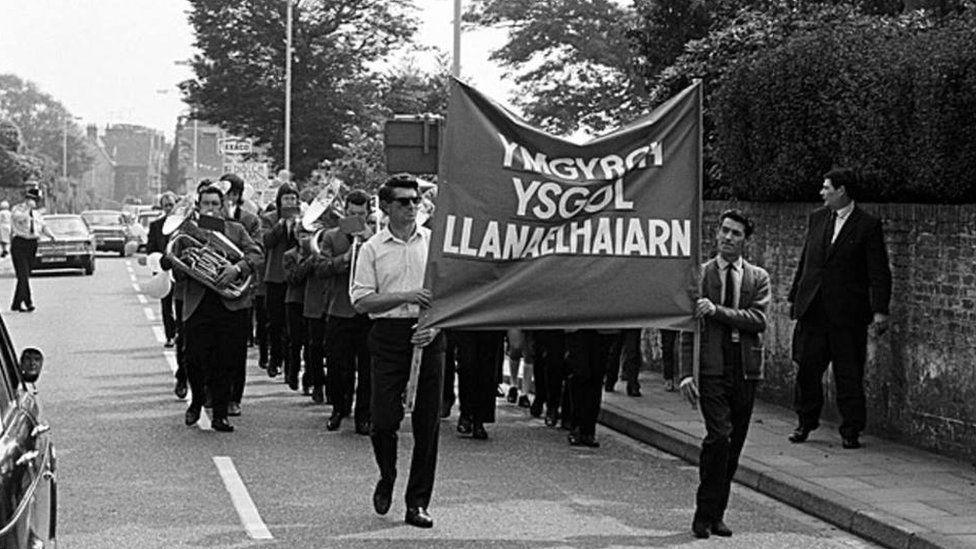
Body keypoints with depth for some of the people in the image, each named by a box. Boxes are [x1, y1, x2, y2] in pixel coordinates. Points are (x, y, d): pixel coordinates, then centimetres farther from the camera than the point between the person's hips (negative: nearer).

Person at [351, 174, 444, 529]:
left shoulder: (436, 242, 9)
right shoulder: (372, 249, 4)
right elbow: (361, 301, -2)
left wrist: (436, 325, -9)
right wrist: (405, 296, -14)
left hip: (428, 336, 1)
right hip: (389, 336, -1)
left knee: (427, 422, 1)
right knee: (383, 419, -5)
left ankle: (418, 503, 9)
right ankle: (387, 478, 25)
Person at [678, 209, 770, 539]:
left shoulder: (758, 278, 9)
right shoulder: (699, 275, 4)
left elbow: (759, 320, -6)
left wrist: (717, 310, -15)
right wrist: (686, 373, -7)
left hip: (746, 369, 3)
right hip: (712, 368, -3)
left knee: (734, 444, 5)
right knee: (719, 435, -17)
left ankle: (716, 514, 16)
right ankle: (704, 515, -7)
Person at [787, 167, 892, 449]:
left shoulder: (868, 225, -5)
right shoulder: (817, 218, 12)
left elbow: (879, 272, -7)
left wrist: (880, 310, -14)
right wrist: (794, 297, 19)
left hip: (847, 313, -5)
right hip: (812, 309, 5)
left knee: (849, 374, 0)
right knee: (807, 368, 8)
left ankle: (851, 431, 9)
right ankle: (806, 423, 24)